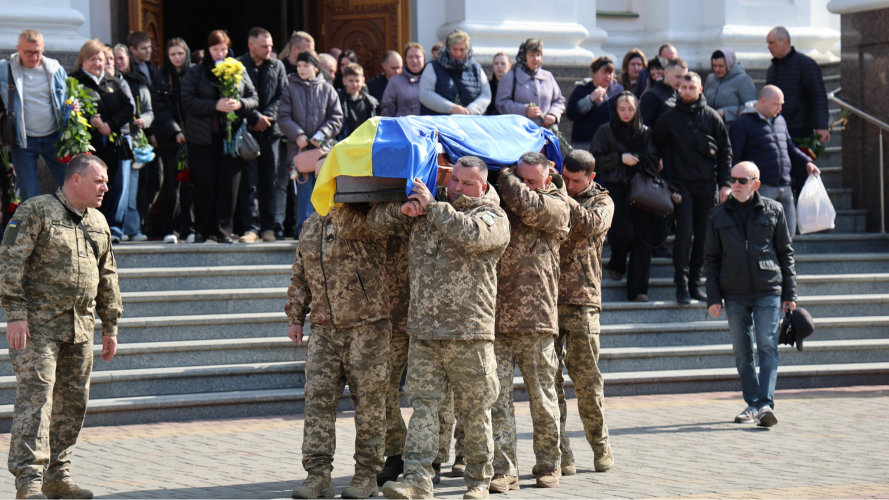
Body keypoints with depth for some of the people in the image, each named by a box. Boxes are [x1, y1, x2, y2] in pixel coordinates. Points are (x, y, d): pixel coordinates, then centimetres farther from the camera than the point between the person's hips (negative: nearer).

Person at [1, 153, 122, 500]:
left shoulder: (98, 223, 16)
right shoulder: (36, 211, -5)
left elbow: (107, 277, 24)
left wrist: (110, 327, 22)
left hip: (80, 328, 7)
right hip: (38, 324, -7)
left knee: (73, 402, 8)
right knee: (36, 396, -13)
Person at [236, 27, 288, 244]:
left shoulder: (277, 66, 12)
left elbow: (282, 96, 7)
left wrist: (267, 117, -7)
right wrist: (255, 118, -11)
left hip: (271, 130, 3)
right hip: (247, 131, -3)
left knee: (269, 180, 5)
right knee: (248, 181, -6)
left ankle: (268, 226, 10)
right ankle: (251, 227, -5)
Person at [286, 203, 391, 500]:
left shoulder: (368, 221, -5)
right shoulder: (312, 226, 14)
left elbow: (347, 227, -30)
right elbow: (300, 277, 21)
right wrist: (295, 317, 18)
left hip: (366, 327, -5)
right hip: (324, 329, 5)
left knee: (368, 402, 2)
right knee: (318, 400, -2)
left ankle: (367, 475, 12)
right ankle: (318, 475, -1)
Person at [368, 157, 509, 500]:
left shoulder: (493, 216, 2)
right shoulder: (423, 213, 16)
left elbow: (471, 234, -21)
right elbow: (377, 219, 20)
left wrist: (433, 206, -12)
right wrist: (403, 209, -1)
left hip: (470, 333, -3)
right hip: (423, 331, 3)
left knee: (474, 411, 5)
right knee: (423, 405, -4)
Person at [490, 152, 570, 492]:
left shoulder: (556, 206, 5)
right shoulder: (497, 203, 12)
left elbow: (529, 207, -14)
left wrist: (502, 175, -3)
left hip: (536, 322, -1)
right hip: (496, 320, 1)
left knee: (543, 399, 8)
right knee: (497, 398, -3)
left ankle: (548, 465, 22)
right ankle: (503, 470, 0)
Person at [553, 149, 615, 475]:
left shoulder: (601, 201, 9)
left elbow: (592, 224, -13)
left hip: (582, 302, -2)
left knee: (586, 379, 1)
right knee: (550, 378, -2)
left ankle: (601, 447, 16)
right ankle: (560, 452, 1)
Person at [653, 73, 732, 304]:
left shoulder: (711, 116, 4)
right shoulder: (669, 118, 4)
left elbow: (725, 151, 7)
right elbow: (657, 146, 12)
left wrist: (725, 183, 2)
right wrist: (666, 178, 3)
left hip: (707, 184, 1)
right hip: (681, 184, -1)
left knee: (704, 234, 3)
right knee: (684, 232, -11)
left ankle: (695, 282, 13)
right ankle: (681, 284, -6)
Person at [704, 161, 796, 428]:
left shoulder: (773, 210, 5)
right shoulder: (719, 215, 8)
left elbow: (786, 253, 9)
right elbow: (711, 259, 11)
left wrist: (790, 293, 4)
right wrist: (713, 297, 3)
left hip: (768, 291, -2)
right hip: (734, 295, 2)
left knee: (768, 347, -10)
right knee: (742, 352, 6)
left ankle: (766, 404, -16)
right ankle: (753, 403, 15)